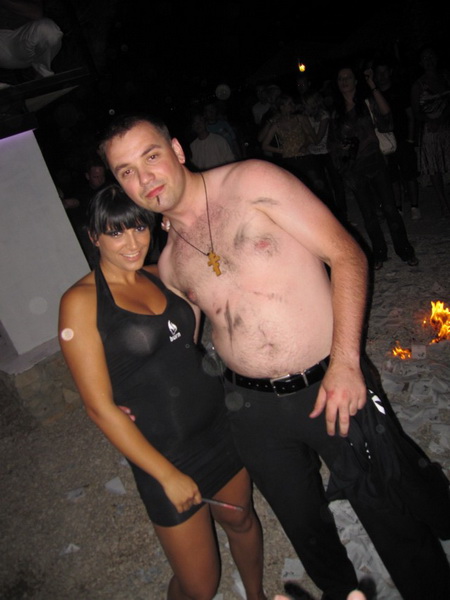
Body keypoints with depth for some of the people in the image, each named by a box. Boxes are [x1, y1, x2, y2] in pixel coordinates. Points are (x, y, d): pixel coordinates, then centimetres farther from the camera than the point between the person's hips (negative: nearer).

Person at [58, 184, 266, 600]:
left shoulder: (161, 277, 1)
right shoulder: (81, 301, -15)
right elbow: (100, 407, -15)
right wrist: (167, 475, -13)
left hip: (219, 423, 6)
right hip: (163, 452, -5)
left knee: (242, 519, 26)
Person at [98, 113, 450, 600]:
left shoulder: (252, 183, -9)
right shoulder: (170, 263, 4)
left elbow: (346, 253, -12)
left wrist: (345, 361, -20)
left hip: (334, 385, -3)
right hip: (253, 409, 4)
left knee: (392, 516, 14)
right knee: (305, 526, 23)